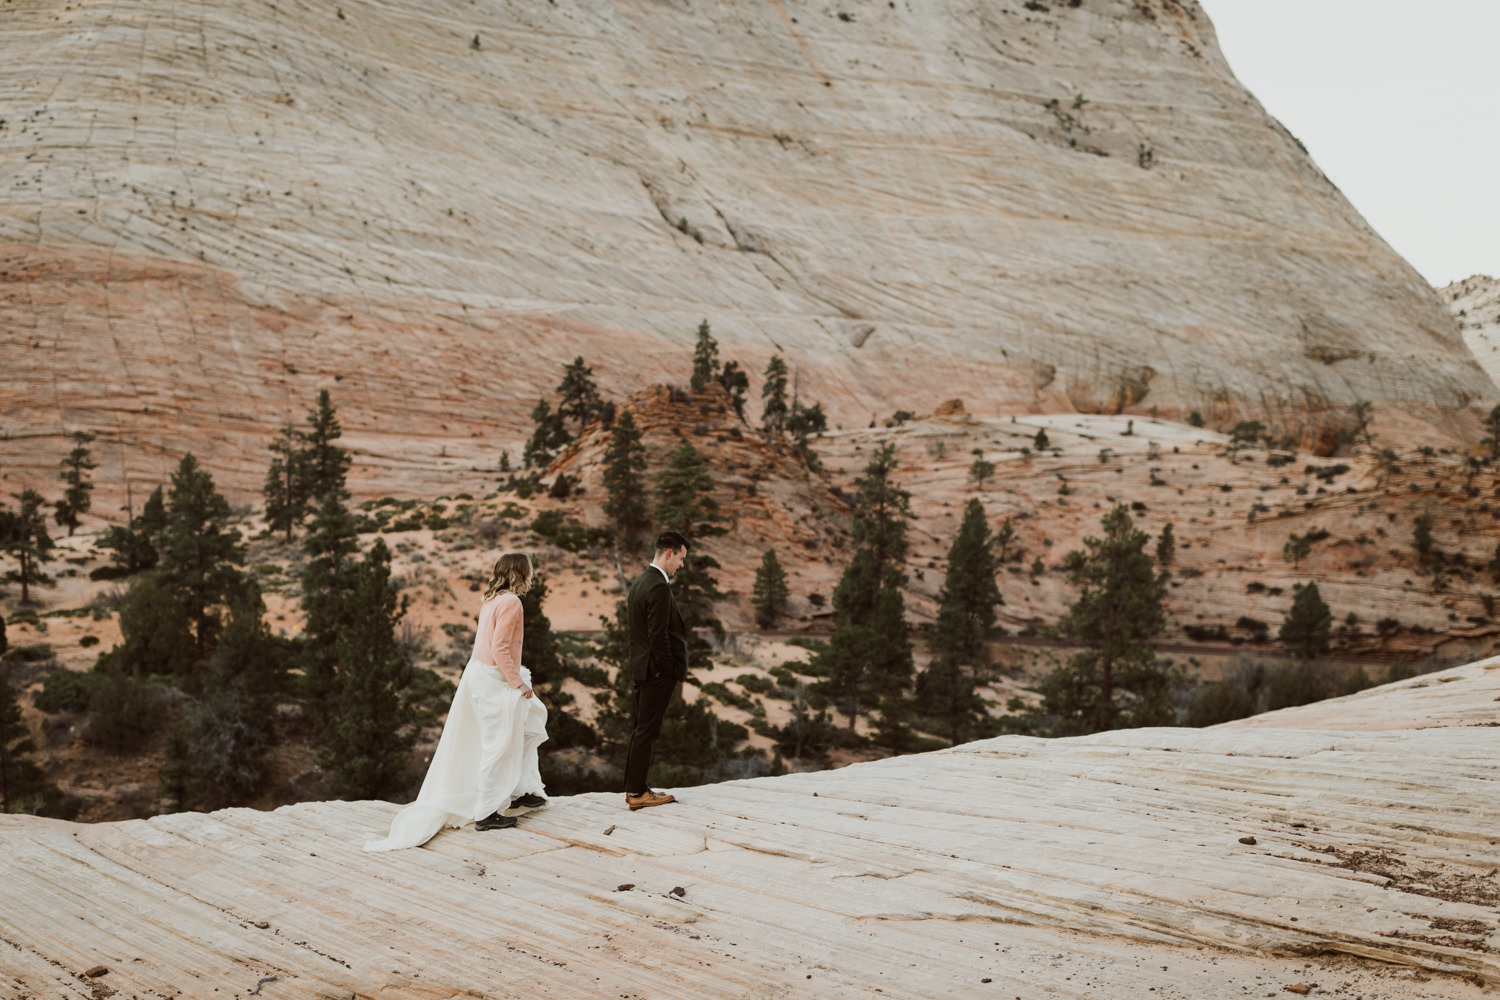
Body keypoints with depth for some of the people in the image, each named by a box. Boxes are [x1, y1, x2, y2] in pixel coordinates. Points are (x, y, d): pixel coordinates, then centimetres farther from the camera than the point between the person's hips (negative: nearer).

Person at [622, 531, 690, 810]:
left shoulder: (638, 583, 12)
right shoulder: (659, 587, -19)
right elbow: (658, 635, -20)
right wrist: (670, 671, -15)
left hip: (641, 669, 10)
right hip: (658, 671, -10)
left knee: (640, 729, 15)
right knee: (646, 731, -4)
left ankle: (633, 787, 21)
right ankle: (637, 792, 1)